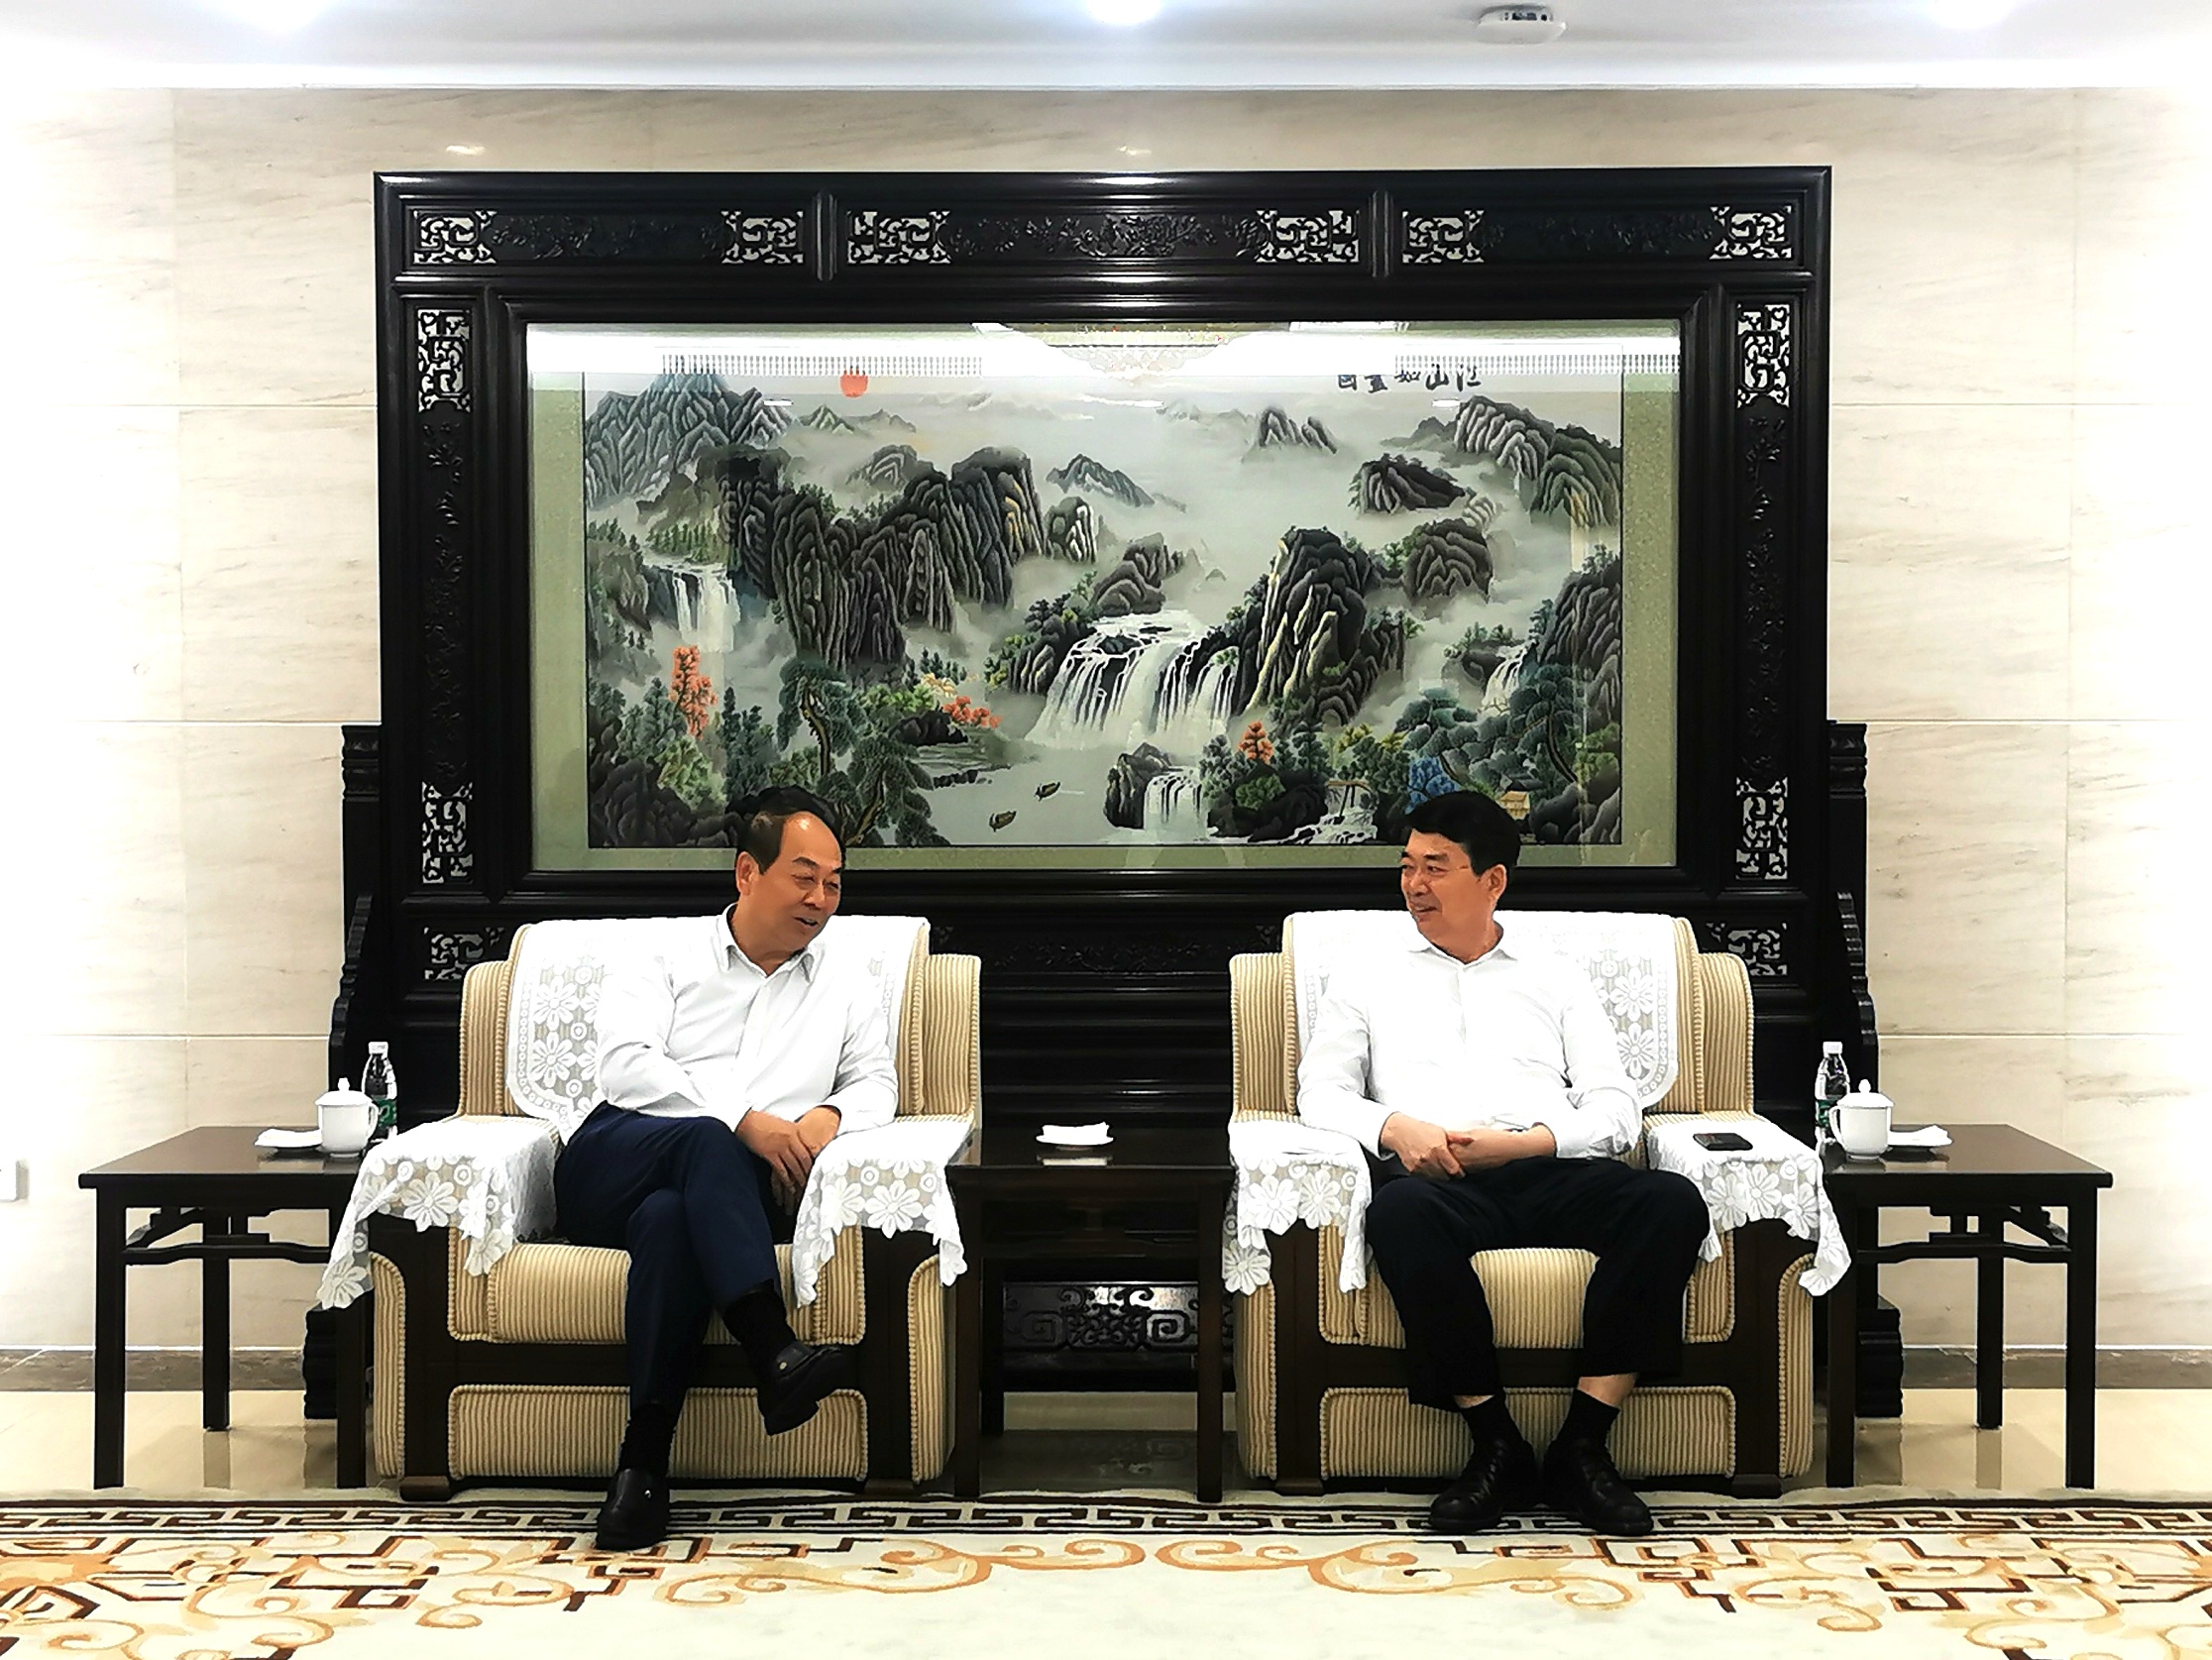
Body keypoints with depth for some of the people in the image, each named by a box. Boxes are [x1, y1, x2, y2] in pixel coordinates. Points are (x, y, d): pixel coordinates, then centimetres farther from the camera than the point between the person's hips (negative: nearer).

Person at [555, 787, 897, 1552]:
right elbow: (626, 1067, -2)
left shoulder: (845, 989, 25)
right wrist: (743, 1121, -15)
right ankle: (774, 1352, -50)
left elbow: (877, 1082, 15)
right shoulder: (668, 957, 14)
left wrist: (830, 1115, -10)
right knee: (705, 1141, -37)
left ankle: (644, 1461, -39)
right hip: (611, 1167, -1)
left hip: (723, 1195, 1)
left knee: (671, 1216, -38)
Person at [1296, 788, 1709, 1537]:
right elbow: (1321, 1093, 12)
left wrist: (1525, 1141, -8)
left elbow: (1615, 1111, 13)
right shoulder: (1367, 984, 26)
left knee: (1671, 1202, -30)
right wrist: (1394, 1127, -11)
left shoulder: (1557, 982, 25)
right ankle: (1495, 1444, -25)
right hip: (1435, 1180, -1)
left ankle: (1583, 1445, -25)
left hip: (1551, 1173, 2)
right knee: (1402, 1215, -39)